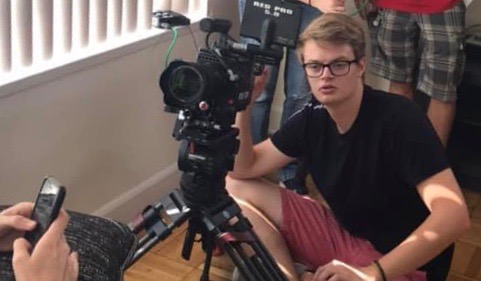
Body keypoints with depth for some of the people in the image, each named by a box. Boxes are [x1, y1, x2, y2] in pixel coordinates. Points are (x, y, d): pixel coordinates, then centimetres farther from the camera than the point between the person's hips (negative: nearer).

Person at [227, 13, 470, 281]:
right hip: (343, 233, 7)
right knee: (235, 189, -3)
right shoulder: (312, 117, -3)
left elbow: (454, 215, -32)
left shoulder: (399, 118, -23)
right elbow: (243, 170, 0)